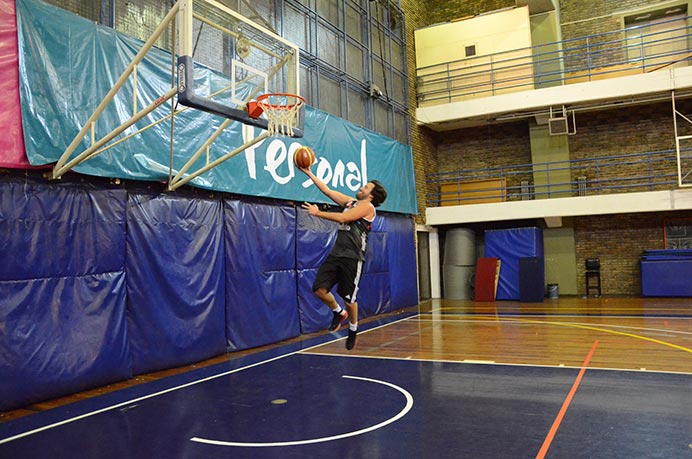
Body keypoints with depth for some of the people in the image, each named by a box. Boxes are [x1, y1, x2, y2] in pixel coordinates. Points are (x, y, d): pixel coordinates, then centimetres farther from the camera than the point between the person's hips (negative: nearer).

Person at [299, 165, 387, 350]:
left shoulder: (367, 206, -5)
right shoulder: (349, 202, 18)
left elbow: (342, 218, -15)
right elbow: (327, 190, 19)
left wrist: (318, 213, -9)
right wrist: (309, 173, 15)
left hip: (352, 257, -7)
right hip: (336, 253, 7)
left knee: (349, 297, 0)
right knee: (319, 289, -3)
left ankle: (353, 329, 25)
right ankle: (339, 312, 24)